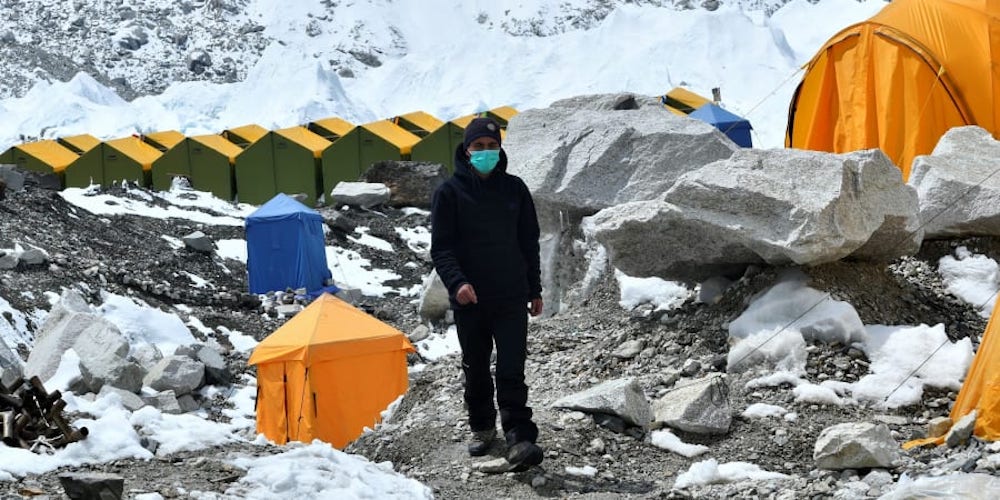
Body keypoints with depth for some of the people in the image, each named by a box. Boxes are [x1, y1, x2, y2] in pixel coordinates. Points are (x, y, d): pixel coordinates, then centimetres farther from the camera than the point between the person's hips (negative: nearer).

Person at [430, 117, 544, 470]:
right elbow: (441, 247, -6)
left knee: (512, 370, -8)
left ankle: (519, 438, -14)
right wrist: (456, 282, -22)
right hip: (469, 299, 0)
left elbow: (529, 242, 13)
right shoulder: (450, 192, -2)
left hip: (511, 297, 0)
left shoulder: (514, 189, 6)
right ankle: (482, 428, 27)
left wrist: (535, 290, 13)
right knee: (476, 369, 11)